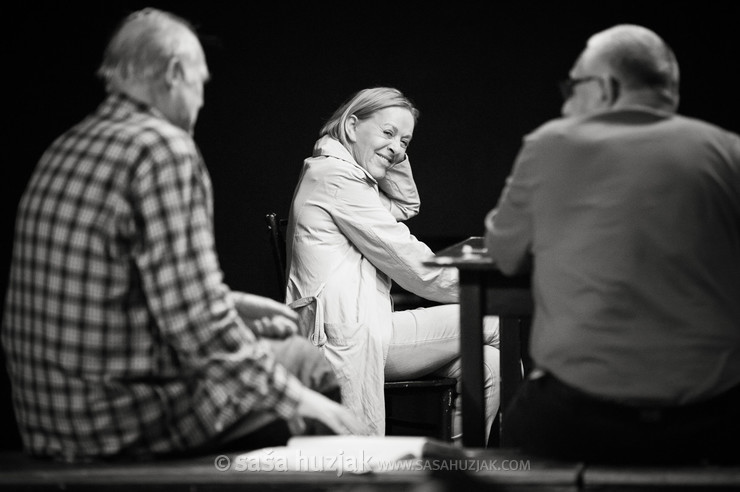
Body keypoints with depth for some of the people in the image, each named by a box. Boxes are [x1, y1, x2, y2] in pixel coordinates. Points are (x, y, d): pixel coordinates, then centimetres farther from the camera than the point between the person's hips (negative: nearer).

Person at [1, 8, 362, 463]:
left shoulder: (71, 147, 10)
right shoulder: (163, 148, -17)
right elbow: (198, 326, -22)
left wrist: (231, 303, 22)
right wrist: (296, 398, -12)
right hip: (122, 424, -9)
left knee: (298, 352, 21)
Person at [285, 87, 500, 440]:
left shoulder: (328, 172, 22)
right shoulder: (336, 175, -9)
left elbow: (406, 205, 33)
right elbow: (408, 261, -10)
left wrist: (394, 155, 16)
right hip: (348, 337, -10)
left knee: (488, 364, 1)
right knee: (494, 323, -8)